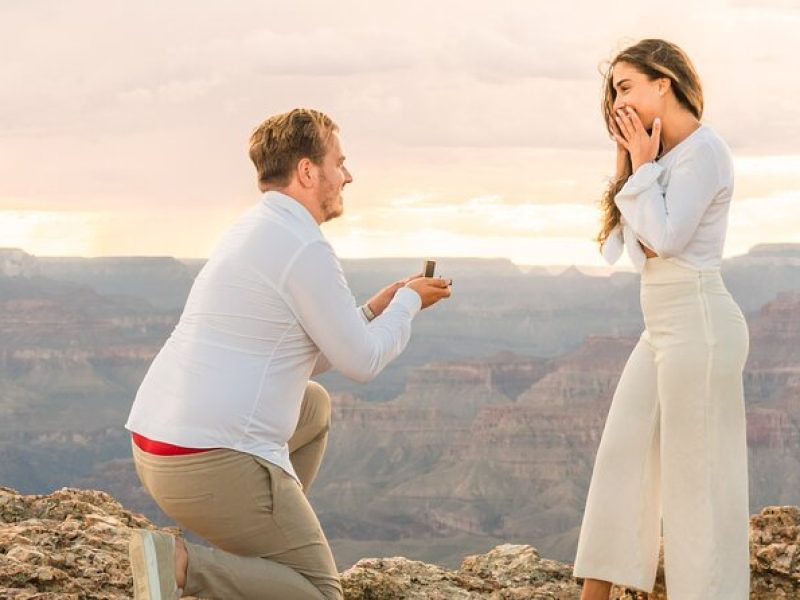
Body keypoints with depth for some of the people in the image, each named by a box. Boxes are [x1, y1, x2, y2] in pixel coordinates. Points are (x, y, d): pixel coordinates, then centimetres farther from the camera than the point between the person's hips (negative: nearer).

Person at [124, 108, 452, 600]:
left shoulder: (253, 232, 19)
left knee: (315, 405, 32)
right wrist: (409, 303, 12)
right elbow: (363, 362, -5)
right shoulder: (306, 248, -12)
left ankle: (251, 555, 24)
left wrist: (379, 307, 25)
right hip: (218, 464, -9)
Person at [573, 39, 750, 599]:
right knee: (621, 458, 10)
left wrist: (641, 167, -10)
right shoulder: (668, 154, 17)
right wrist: (638, 168, -3)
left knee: (697, 474, -5)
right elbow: (642, 246, 14)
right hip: (663, 325, 10)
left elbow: (667, 238, -18)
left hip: (698, 324, -10)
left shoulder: (703, 149, -12)